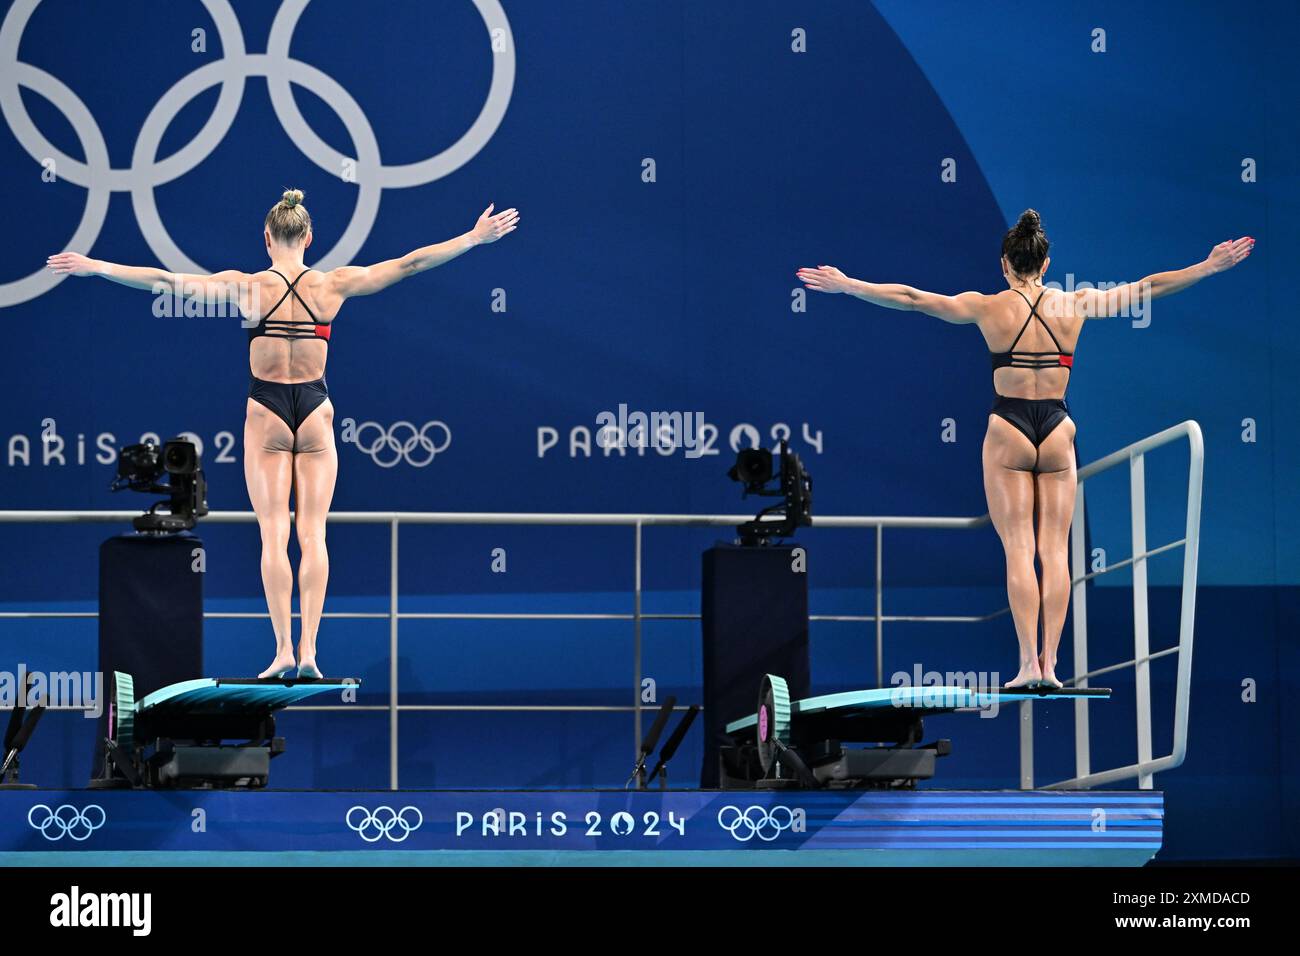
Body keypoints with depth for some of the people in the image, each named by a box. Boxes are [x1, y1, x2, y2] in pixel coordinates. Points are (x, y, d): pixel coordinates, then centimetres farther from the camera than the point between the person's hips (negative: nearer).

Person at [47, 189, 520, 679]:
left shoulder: (246, 287, -8)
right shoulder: (332, 285, -4)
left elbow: (164, 281, -7)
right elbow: (410, 263, 0)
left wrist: (94, 267, 1)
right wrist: (476, 237, 7)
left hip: (266, 413, -1)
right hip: (316, 410, 1)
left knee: (274, 534, 0)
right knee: (312, 533, 2)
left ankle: (284, 648, -6)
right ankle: (308, 650, -4)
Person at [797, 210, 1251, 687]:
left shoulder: (988, 308, -4)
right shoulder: (1075, 304, 1)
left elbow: (910, 298, 1)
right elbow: (1146, 288, 8)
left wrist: (847, 286, 9)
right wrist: (1209, 267, 16)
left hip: (1007, 432, -2)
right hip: (1057, 432, 2)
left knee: (1018, 550, -2)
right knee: (1055, 550, 3)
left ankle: (1028, 663, -9)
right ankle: (1049, 664, -2)